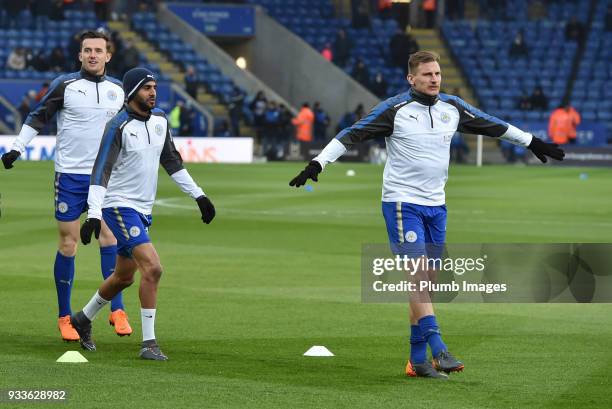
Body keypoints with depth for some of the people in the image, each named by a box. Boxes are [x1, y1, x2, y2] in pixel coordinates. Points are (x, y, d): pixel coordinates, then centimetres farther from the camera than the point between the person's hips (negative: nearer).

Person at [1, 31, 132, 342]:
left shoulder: (118, 90, 8)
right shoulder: (65, 85, -3)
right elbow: (38, 117, 3)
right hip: (70, 175, -2)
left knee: (109, 236, -8)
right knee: (68, 243, 0)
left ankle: (117, 310, -4)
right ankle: (64, 316, 9)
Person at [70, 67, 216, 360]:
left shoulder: (159, 120, 7)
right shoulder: (119, 126, -16)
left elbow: (171, 161, 19)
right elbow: (100, 172, -21)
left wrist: (198, 195, 17)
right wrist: (93, 214, -30)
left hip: (143, 209, 8)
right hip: (120, 206, -8)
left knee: (124, 276, 18)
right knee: (152, 268, -20)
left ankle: (83, 319, 41)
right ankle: (149, 343, -15)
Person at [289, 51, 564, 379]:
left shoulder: (452, 108, 6)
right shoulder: (395, 109, -9)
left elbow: (494, 126, 19)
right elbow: (351, 135, -10)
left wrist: (533, 143, 28)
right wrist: (317, 164, -19)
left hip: (436, 205, 6)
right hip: (401, 202, -5)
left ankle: (418, 359, 8)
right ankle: (438, 350, -21)